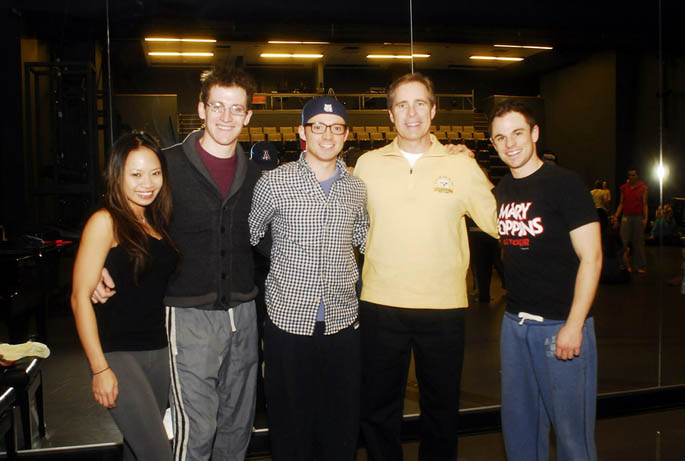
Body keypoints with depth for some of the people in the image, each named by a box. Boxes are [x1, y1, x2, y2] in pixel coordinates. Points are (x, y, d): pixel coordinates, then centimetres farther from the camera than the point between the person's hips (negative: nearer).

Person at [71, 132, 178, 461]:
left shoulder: (157, 222, 10)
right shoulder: (105, 222, -10)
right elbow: (80, 297, -12)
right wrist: (100, 368, -15)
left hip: (159, 350, 6)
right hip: (118, 354, -6)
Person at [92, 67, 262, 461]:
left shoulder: (254, 175, 8)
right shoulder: (170, 164, -5)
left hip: (243, 311, 5)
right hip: (191, 314, -4)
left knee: (238, 426, 15)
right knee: (195, 429, -3)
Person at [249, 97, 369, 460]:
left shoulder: (356, 189, 6)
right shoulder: (273, 183, -4)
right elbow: (249, 238, 7)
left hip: (341, 320, 3)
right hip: (289, 318, -2)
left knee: (342, 423, 13)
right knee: (290, 420, 10)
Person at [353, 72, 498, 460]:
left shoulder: (462, 166, 1)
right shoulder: (367, 164, 4)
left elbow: (498, 222, 7)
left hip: (444, 307, 0)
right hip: (380, 304, 1)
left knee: (442, 410, 16)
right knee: (378, 409, 14)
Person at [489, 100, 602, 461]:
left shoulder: (564, 183, -9)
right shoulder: (501, 191, 8)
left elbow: (591, 257, -12)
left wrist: (574, 325, -17)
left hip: (561, 324, -6)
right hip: (515, 322, 6)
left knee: (571, 427, 5)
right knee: (518, 422, 16)